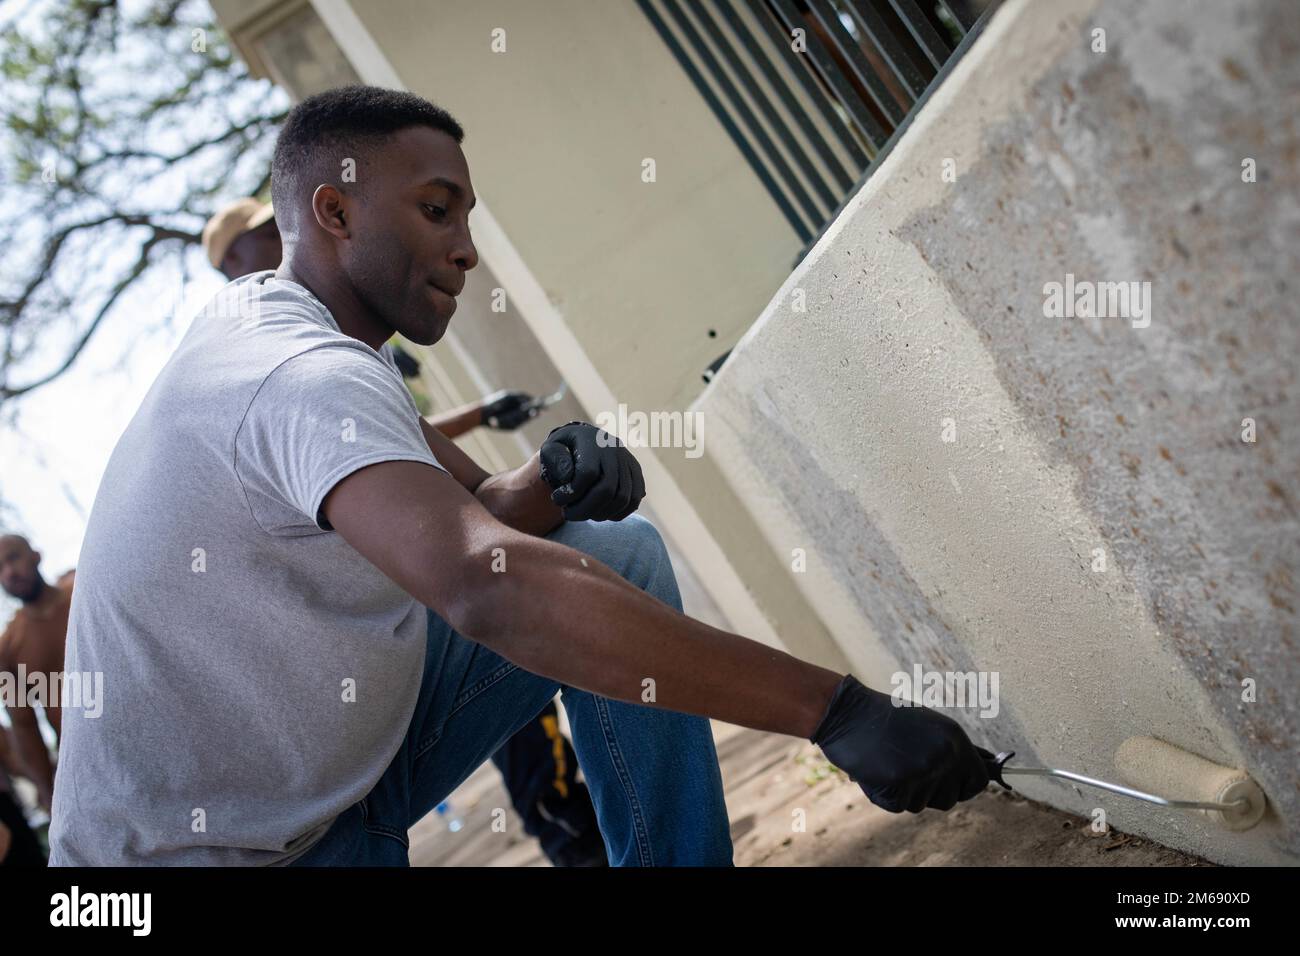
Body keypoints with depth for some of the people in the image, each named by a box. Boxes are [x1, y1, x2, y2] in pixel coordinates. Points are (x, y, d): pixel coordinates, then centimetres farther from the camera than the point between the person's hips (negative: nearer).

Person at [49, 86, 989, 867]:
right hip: (216, 842, -9)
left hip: (341, 754, 9)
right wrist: (835, 708, -43)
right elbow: (491, 587, -43)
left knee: (619, 549, 0)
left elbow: (474, 516, 7)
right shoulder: (305, 377, -26)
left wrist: (552, 481, -17)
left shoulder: (272, 314, 6)